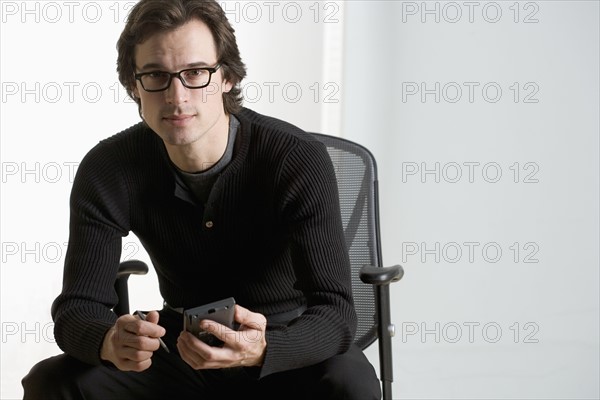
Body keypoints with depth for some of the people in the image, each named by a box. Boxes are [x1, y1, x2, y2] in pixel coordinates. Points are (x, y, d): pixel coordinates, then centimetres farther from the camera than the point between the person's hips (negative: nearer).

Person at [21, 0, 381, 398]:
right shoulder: (108, 170, -13)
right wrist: (110, 342, -40)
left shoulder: (299, 160, -22)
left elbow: (335, 312, -26)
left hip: (288, 348, -2)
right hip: (181, 353, 3)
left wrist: (262, 350, -49)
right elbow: (77, 309, -14)